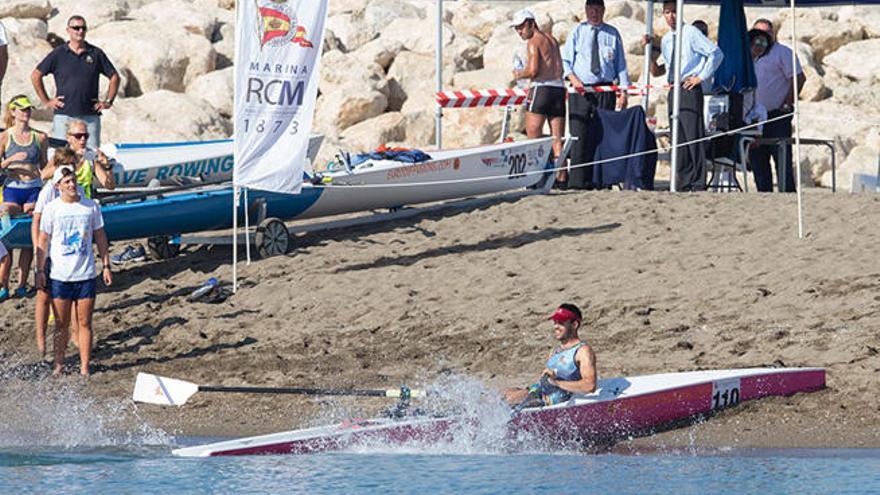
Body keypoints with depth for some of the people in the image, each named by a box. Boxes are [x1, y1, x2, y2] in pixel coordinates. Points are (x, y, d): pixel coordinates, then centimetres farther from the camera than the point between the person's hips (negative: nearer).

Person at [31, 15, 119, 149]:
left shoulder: (96, 54, 9)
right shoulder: (58, 54, 4)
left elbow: (114, 77, 17)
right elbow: (35, 76, 8)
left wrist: (108, 101, 8)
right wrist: (46, 101, 3)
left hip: (90, 116, 2)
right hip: (64, 115, -2)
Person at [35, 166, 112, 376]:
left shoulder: (90, 206, 3)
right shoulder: (51, 209, -2)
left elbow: (100, 237, 11)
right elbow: (43, 241, 3)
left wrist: (106, 266, 8)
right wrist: (40, 270, -1)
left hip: (86, 274, 1)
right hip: (60, 276, -1)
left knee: (84, 323, 2)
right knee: (61, 324, 4)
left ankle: (84, 367, 7)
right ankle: (59, 364, 14)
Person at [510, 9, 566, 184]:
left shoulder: (534, 41, -4)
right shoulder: (552, 40, 20)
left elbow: (533, 70, -13)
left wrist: (520, 74, 6)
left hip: (542, 88, -7)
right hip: (559, 88, 7)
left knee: (534, 137, -3)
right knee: (557, 139, 5)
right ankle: (561, 176, -2)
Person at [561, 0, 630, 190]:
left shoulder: (612, 34, 10)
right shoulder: (577, 32, 9)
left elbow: (620, 64, 11)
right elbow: (565, 60, 7)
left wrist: (623, 90, 2)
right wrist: (572, 77, -12)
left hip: (605, 90, 1)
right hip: (580, 89, -1)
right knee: (580, 135, -8)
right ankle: (578, 180, -10)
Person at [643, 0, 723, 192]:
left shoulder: (691, 33, -4)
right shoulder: (666, 40, 16)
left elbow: (716, 53, -8)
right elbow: (657, 72, 20)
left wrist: (701, 77, -10)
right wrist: (650, 52, 8)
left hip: (690, 89, -7)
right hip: (673, 89, 7)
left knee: (693, 137, -10)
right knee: (678, 140, 7)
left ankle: (698, 184, -11)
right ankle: (683, 183, 11)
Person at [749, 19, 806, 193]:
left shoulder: (783, 53, -3)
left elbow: (799, 78, -10)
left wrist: (787, 105, -13)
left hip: (777, 117, -7)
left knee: (782, 159, -11)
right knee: (757, 159, 7)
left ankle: (787, 194, -13)